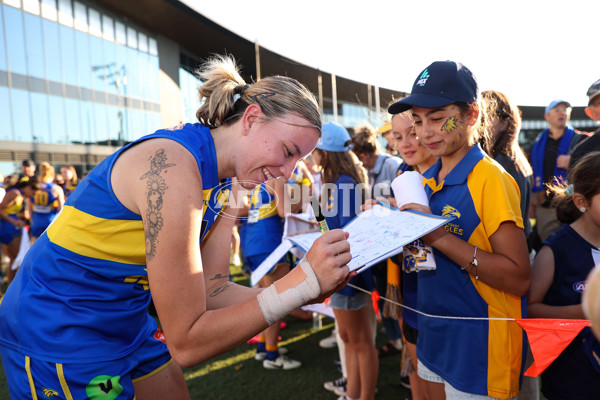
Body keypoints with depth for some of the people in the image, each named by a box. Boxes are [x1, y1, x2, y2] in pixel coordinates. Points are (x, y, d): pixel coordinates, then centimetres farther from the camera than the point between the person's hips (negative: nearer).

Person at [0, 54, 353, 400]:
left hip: (128, 322, 8)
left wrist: (312, 293, -13)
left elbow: (211, 291, -4)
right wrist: (303, 281, -30)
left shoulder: (225, 185, -3)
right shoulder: (171, 166, -30)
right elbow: (187, 342, -27)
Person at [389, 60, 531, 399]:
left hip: (479, 347, -7)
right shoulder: (428, 178, 4)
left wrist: (440, 236, -28)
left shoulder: (490, 179, -17)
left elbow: (519, 278, -23)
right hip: (434, 334, 7)